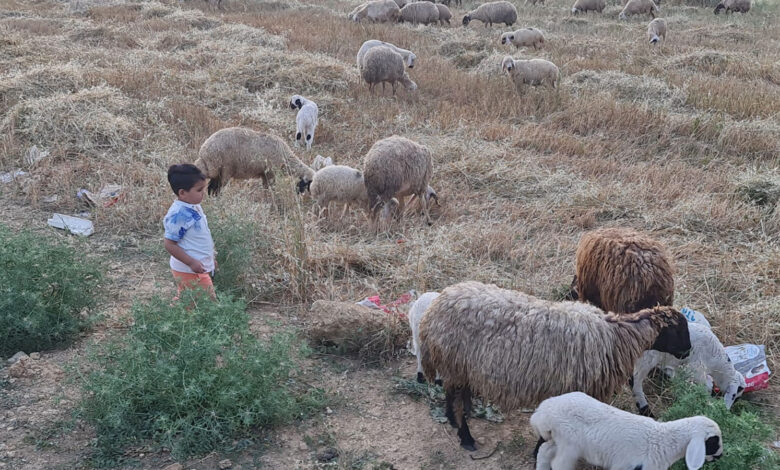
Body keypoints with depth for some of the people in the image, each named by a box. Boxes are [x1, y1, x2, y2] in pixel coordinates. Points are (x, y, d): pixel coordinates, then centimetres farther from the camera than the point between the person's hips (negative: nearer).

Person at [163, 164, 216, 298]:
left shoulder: (194, 207, 7)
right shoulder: (179, 214, -23)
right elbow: (170, 244, -21)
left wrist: (210, 258, 23)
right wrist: (191, 262, -24)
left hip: (200, 268, 9)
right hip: (189, 271, -9)